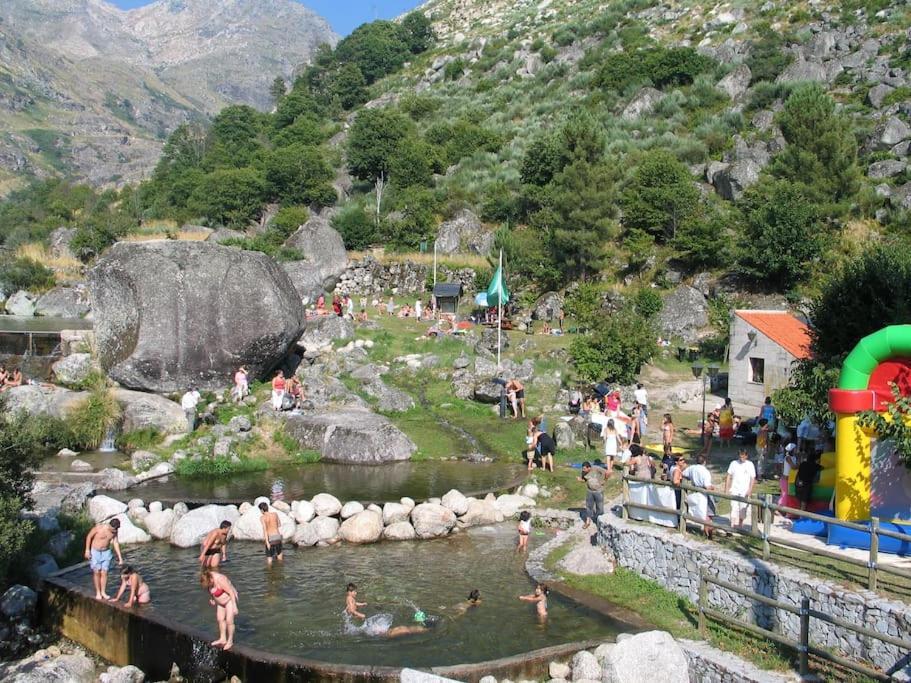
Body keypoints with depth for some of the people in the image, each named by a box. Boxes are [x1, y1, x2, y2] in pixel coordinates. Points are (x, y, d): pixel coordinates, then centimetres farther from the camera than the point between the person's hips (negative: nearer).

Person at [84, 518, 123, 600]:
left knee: (104, 573, 3)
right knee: (96, 572, 2)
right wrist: (87, 550, -11)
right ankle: (98, 593, 12)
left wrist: (120, 557, 1)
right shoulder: (99, 527, -24)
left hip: (106, 552, 3)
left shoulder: (115, 531, -10)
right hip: (95, 552, -3)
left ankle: (103, 592, 14)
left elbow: (116, 543, 1)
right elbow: (89, 536, -10)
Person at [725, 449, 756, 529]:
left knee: (743, 509, 7)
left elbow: (753, 478, 1)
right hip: (734, 490, 0)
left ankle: (740, 525, 23)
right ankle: (733, 526, -9)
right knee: (734, 508, -7)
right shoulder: (733, 463, 2)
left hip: (745, 492, 0)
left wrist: (750, 490, -8)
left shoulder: (750, 464, 1)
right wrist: (726, 489, 1)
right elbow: (729, 477, 5)